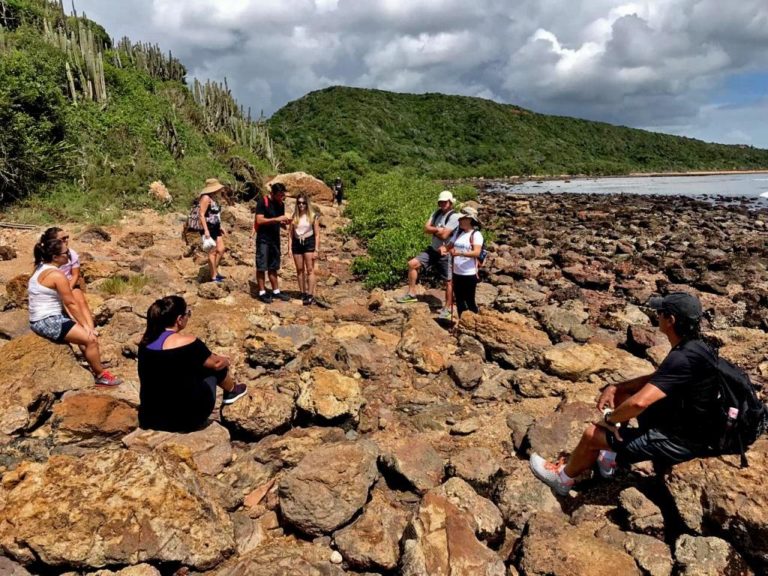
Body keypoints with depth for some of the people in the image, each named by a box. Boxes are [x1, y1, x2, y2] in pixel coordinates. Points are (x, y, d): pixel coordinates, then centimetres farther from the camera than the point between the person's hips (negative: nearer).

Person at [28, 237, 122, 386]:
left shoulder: (41, 268, 10)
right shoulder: (57, 275, -20)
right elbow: (71, 303, -16)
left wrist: (75, 320, 9)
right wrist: (85, 325, -8)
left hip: (41, 320, 11)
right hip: (48, 322, -11)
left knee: (83, 334, 23)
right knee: (91, 339, -13)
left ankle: (96, 368, 25)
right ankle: (101, 376, 2)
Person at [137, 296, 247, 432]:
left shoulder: (146, 341, -1)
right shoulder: (186, 342, -20)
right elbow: (216, 363, -2)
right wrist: (225, 361, 19)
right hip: (185, 419, -6)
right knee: (215, 367, 12)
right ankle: (231, 391, 40)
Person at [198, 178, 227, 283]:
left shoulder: (214, 198, 14)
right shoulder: (206, 198, -14)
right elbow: (201, 214, -19)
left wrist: (219, 227, 22)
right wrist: (206, 230, -25)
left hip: (215, 228, 9)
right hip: (208, 228, -9)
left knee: (221, 250, 8)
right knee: (212, 251, -6)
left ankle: (215, 271, 21)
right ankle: (213, 277, 0)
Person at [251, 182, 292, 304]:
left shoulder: (281, 204, 8)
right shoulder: (262, 201, -11)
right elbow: (259, 220, -18)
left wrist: (284, 222, -7)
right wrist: (277, 219, -23)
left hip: (275, 238, 6)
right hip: (263, 239, -6)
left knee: (273, 267, 12)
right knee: (261, 267, -1)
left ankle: (276, 291, 19)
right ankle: (262, 293, 6)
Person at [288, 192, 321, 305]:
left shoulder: (313, 216, -3)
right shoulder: (294, 216, 6)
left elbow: (317, 234, -4)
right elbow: (290, 233, 9)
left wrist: (316, 250, -9)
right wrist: (289, 247, 2)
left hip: (309, 242, -4)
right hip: (297, 243, 4)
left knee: (310, 270, -6)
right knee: (299, 270, 9)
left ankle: (310, 296, -6)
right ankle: (303, 294, 20)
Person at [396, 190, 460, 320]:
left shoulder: (454, 217, -15)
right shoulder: (437, 213, 7)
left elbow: (444, 235, -23)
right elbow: (426, 229, 0)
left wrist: (433, 230, -7)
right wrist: (438, 229, -14)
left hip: (446, 253, -7)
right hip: (433, 249, 7)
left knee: (448, 281, 1)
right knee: (412, 263, -5)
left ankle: (447, 308, 13)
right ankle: (411, 293, 3)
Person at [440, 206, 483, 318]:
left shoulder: (476, 234, -10)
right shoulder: (458, 232, 10)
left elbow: (476, 253, -23)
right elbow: (449, 245, 13)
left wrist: (460, 253, -34)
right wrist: (444, 248, -11)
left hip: (469, 274, -6)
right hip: (457, 273, 6)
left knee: (470, 301, 3)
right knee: (459, 301, 15)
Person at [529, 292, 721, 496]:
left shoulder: (683, 359, -31)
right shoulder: (693, 347, 1)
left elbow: (639, 402, -38)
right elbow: (656, 379, 14)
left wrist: (609, 419, -18)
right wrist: (615, 387, 2)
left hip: (678, 442, -9)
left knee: (591, 434, -6)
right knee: (621, 394, 18)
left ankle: (563, 478, 22)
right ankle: (610, 455, 24)